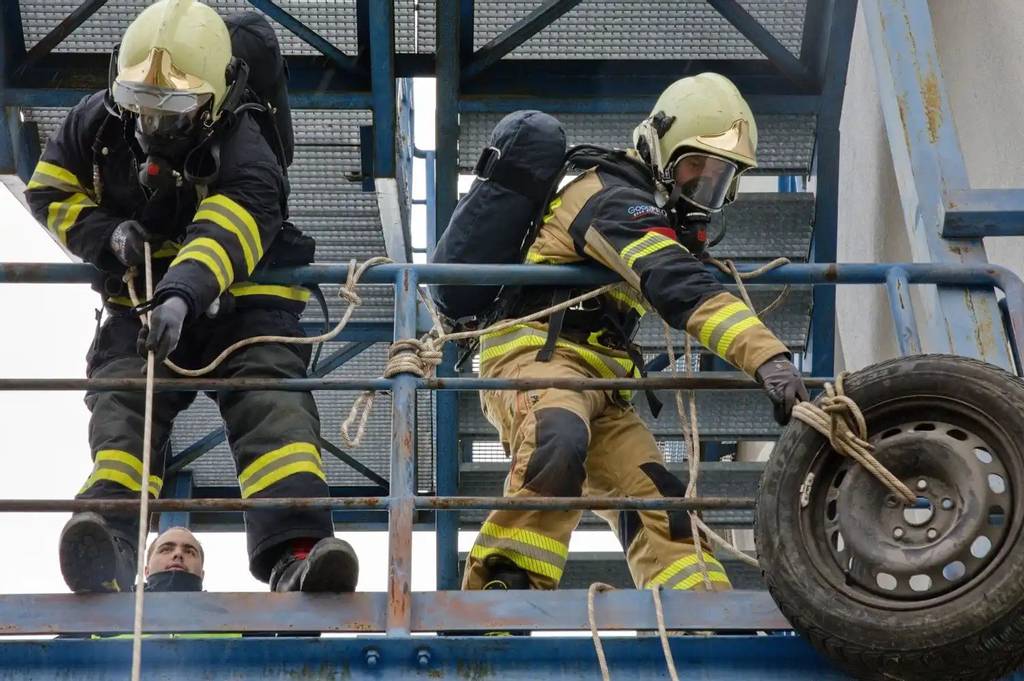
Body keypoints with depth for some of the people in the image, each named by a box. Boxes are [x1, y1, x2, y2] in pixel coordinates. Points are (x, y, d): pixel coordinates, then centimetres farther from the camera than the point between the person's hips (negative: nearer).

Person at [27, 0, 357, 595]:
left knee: (272, 404, -24)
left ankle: (295, 552, -41)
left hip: (240, 300, -3)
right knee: (123, 405, -19)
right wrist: (103, 231, -13)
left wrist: (183, 292, -56)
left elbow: (227, 233, -36)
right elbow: (50, 190, 10)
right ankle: (106, 549, -39)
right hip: (142, 301, 3)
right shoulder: (99, 123, -1)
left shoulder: (241, 148, -18)